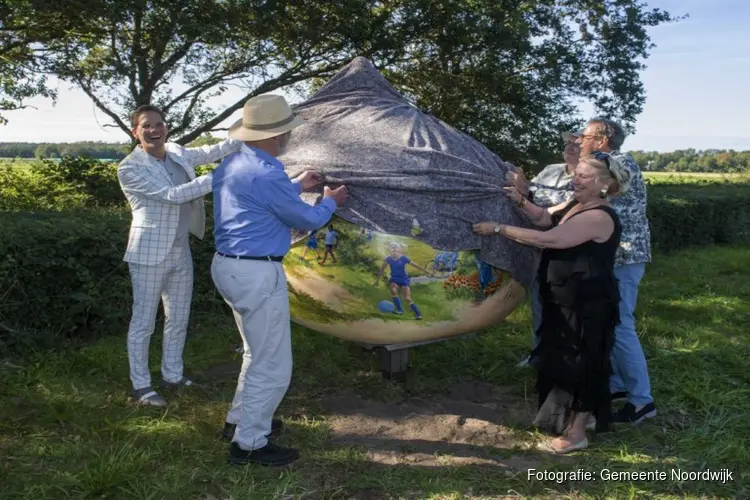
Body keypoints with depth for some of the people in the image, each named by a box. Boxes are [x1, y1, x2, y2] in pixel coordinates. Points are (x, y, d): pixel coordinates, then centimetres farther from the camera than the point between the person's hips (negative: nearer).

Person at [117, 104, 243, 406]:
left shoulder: (177, 153, 6)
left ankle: (172, 375, 32)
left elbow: (210, 152, -1)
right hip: (150, 254, -7)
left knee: (179, 319, 16)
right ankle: (141, 385, 19)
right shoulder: (129, 168, -13)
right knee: (144, 322, 5)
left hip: (181, 251, 7)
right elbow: (172, 195, -22)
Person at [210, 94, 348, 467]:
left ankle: (240, 420, 38)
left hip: (227, 267, 10)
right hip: (257, 274, -10)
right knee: (273, 366, 3)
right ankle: (249, 443, 15)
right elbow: (307, 220, -8)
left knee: (258, 353, 25)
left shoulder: (230, 166, 8)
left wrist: (296, 187, 28)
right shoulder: (267, 175, -21)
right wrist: (330, 202, 12)